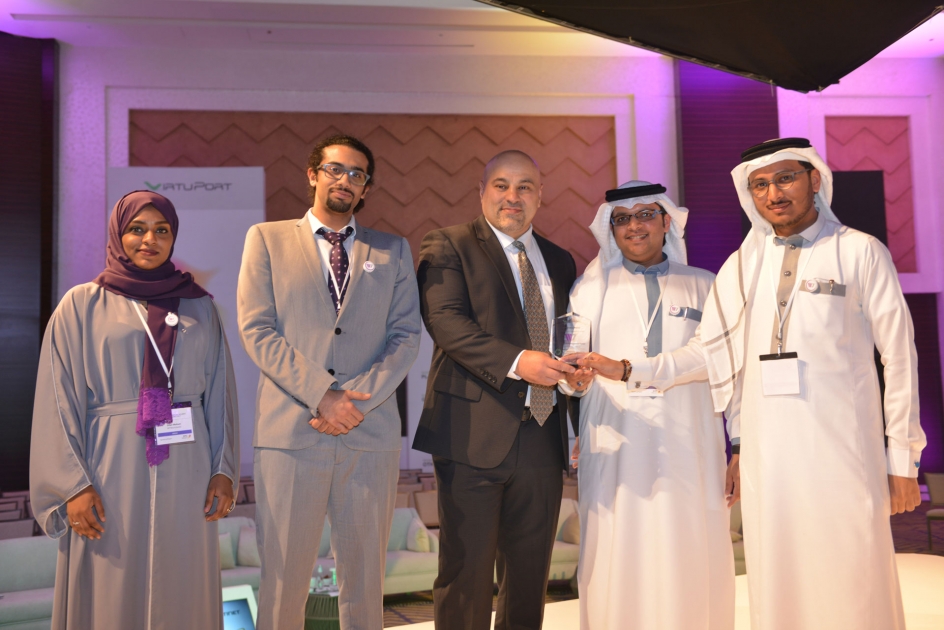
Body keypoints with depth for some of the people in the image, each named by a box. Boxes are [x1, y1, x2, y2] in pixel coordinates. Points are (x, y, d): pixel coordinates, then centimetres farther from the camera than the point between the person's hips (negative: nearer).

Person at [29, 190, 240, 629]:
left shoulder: (199, 306, 10)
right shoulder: (82, 305, 4)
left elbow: (221, 393, 8)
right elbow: (59, 402, 0)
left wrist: (224, 470, 2)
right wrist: (72, 484, -8)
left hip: (185, 469, 2)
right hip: (113, 467, -2)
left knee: (183, 589, 6)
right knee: (111, 594, 4)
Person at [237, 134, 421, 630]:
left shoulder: (393, 251, 14)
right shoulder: (267, 239, 8)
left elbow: (405, 336, 4)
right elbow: (257, 331, -2)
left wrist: (357, 400, -10)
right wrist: (322, 394, -12)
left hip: (370, 432, 2)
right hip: (291, 431, -2)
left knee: (365, 578, 10)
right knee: (283, 577, 4)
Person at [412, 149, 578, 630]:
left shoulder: (559, 261, 18)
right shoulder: (448, 247, 1)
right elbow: (445, 320, -14)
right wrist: (516, 361, -25)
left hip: (543, 435, 5)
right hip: (475, 435, -5)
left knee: (530, 574, 14)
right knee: (466, 572, 2)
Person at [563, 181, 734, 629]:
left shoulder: (705, 286, 12)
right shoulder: (591, 287, 11)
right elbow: (572, 364, 5)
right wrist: (578, 377, -18)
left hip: (689, 453, 0)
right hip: (615, 453, 0)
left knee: (691, 569, 1)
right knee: (618, 566, 0)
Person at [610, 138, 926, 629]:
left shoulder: (860, 253, 2)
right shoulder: (743, 265, 12)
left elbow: (899, 357, 1)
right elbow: (714, 351, 10)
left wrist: (903, 458, -1)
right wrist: (631, 369, -1)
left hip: (843, 451, -3)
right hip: (767, 456, 3)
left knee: (853, 586, -1)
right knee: (775, 590, 6)